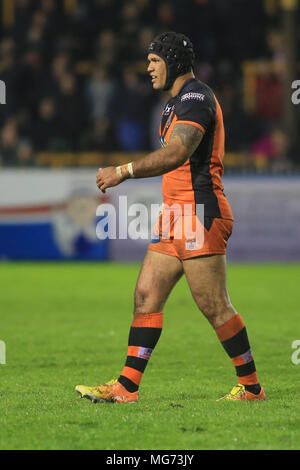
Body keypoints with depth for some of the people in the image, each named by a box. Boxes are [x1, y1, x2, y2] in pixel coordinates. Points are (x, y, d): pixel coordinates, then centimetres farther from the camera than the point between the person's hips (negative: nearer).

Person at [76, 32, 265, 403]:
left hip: (200, 214, -10)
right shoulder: (176, 102, 20)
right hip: (175, 217, 10)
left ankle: (251, 386, 4)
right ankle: (126, 387, 4)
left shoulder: (196, 97, -13)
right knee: (145, 296, 5)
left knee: (214, 306, -7)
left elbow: (176, 153, -26)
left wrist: (124, 171, -25)